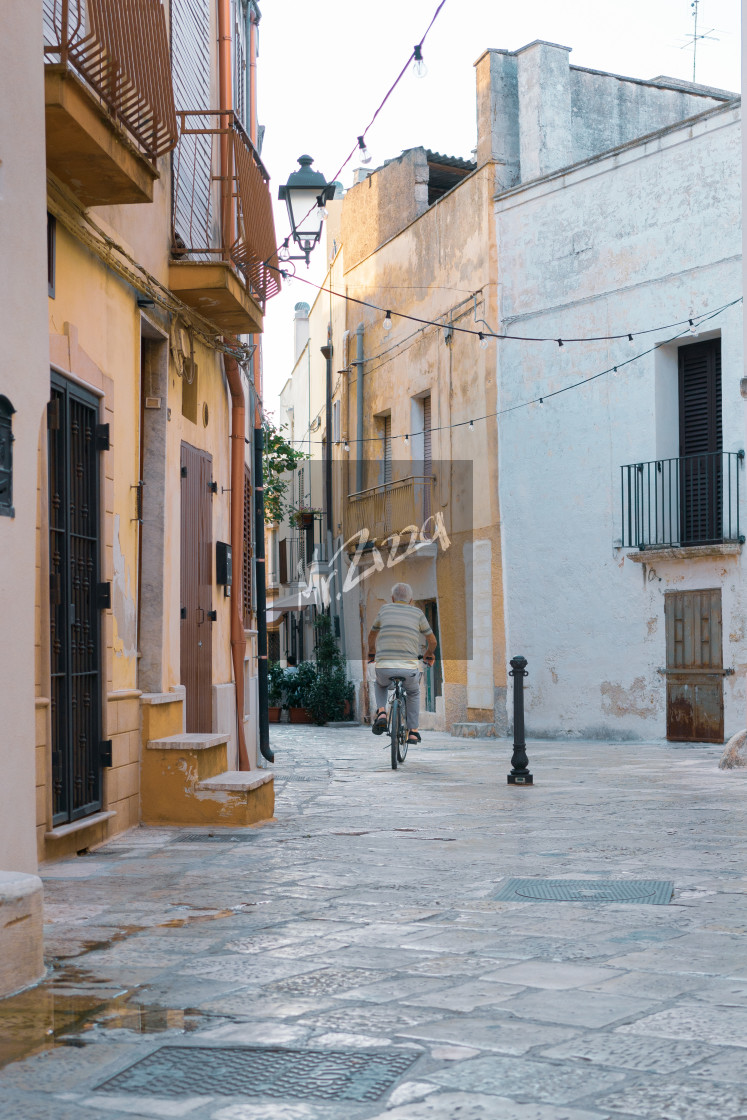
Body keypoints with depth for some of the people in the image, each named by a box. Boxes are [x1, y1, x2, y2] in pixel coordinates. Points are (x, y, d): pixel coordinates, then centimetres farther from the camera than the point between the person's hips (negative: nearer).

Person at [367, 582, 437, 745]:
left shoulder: (385, 609, 13)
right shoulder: (417, 613, 10)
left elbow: (372, 634, 30)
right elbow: (432, 641, 19)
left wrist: (371, 653, 49)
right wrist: (429, 656, 41)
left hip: (383, 667, 0)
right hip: (409, 668, 0)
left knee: (380, 685, 36)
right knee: (413, 693, 32)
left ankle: (381, 713, 9)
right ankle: (413, 732, 24)